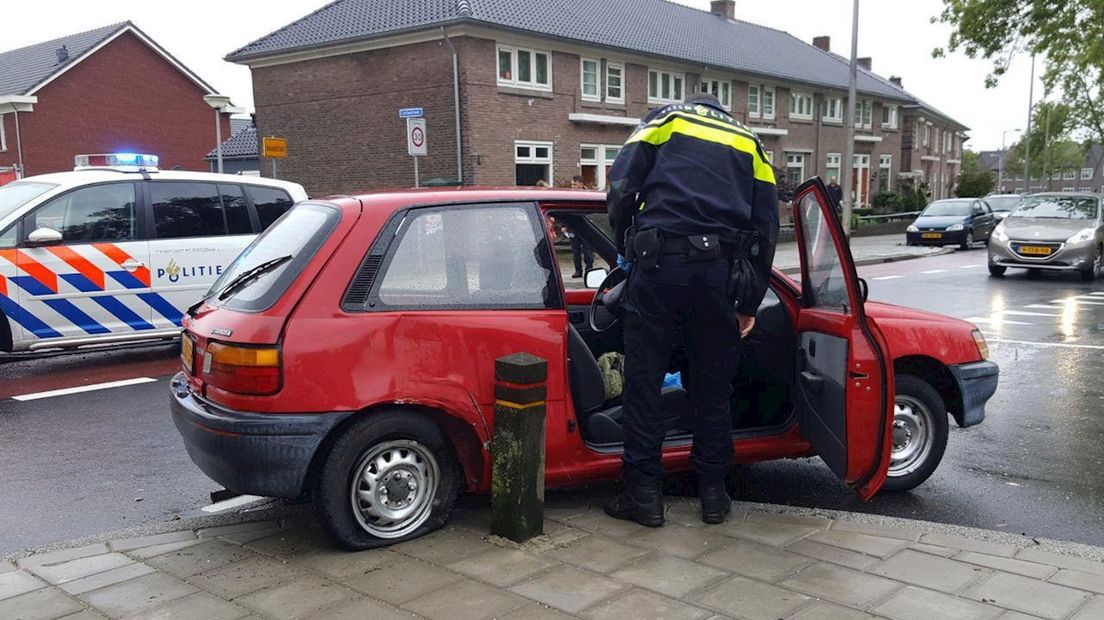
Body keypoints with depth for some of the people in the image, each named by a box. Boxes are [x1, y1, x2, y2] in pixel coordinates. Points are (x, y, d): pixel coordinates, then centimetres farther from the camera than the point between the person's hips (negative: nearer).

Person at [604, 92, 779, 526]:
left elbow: (621, 188, 3)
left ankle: (645, 494, 10)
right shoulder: (749, 144, 24)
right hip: (720, 271, 3)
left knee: (643, 380, 6)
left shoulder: (664, 121, 17)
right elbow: (766, 227, 17)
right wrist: (750, 303, 20)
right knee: (713, 387, 13)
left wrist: (626, 249, 17)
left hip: (660, 262, -3)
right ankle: (713, 492, 21)